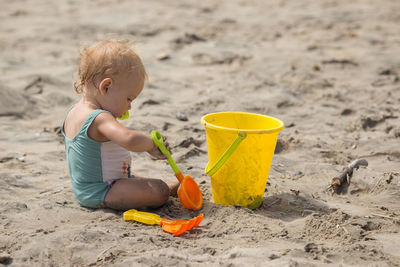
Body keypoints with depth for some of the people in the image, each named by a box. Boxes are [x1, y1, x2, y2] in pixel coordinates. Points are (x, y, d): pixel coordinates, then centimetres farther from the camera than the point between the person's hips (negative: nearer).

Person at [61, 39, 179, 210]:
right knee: (158, 191, -18)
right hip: (100, 194, -11)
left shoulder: (73, 113, 4)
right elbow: (130, 139, -45)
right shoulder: (100, 119, -29)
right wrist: (152, 145, -27)